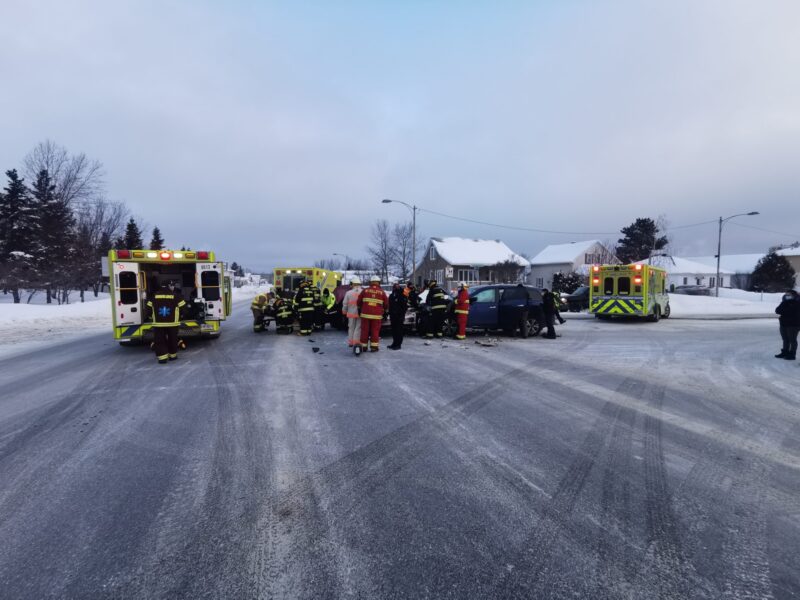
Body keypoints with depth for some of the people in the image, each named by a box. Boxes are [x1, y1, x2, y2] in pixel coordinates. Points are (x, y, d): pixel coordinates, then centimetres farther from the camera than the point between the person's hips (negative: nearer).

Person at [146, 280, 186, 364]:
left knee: (159, 340, 7)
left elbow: (149, 307, 5)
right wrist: (180, 315, 17)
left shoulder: (155, 295, 2)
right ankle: (172, 355, 22)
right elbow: (183, 306, -2)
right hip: (172, 323, 0)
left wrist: (151, 316, 22)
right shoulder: (175, 295, -4)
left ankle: (162, 357, 0)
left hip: (158, 323, 1)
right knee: (172, 340, 14)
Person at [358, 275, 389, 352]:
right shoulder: (382, 292, 2)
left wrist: (360, 309, 22)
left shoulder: (365, 290, 2)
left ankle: (363, 346, 13)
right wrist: (384, 311, 24)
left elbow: (359, 301, 5)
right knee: (375, 331, 5)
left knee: (365, 330, 7)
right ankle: (374, 347, 6)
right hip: (377, 315, -1)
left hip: (365, 314, 1)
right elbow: (386, 304, 6)